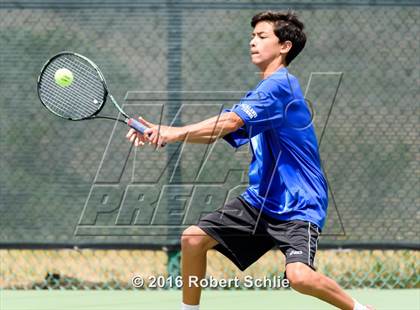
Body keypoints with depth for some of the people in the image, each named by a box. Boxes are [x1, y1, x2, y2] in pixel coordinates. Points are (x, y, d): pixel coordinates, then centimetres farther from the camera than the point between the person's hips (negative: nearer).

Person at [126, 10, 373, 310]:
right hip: (260, 200, 9)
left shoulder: (280, 84, -15)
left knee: (299, 275, -29)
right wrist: (163, 132, 0)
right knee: (194, 238, 3)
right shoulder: (260, 93, 16)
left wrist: (174, 133, -24)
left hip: (298, 205, -9)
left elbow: (229, 123, -24)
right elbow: (217, 132, 14)